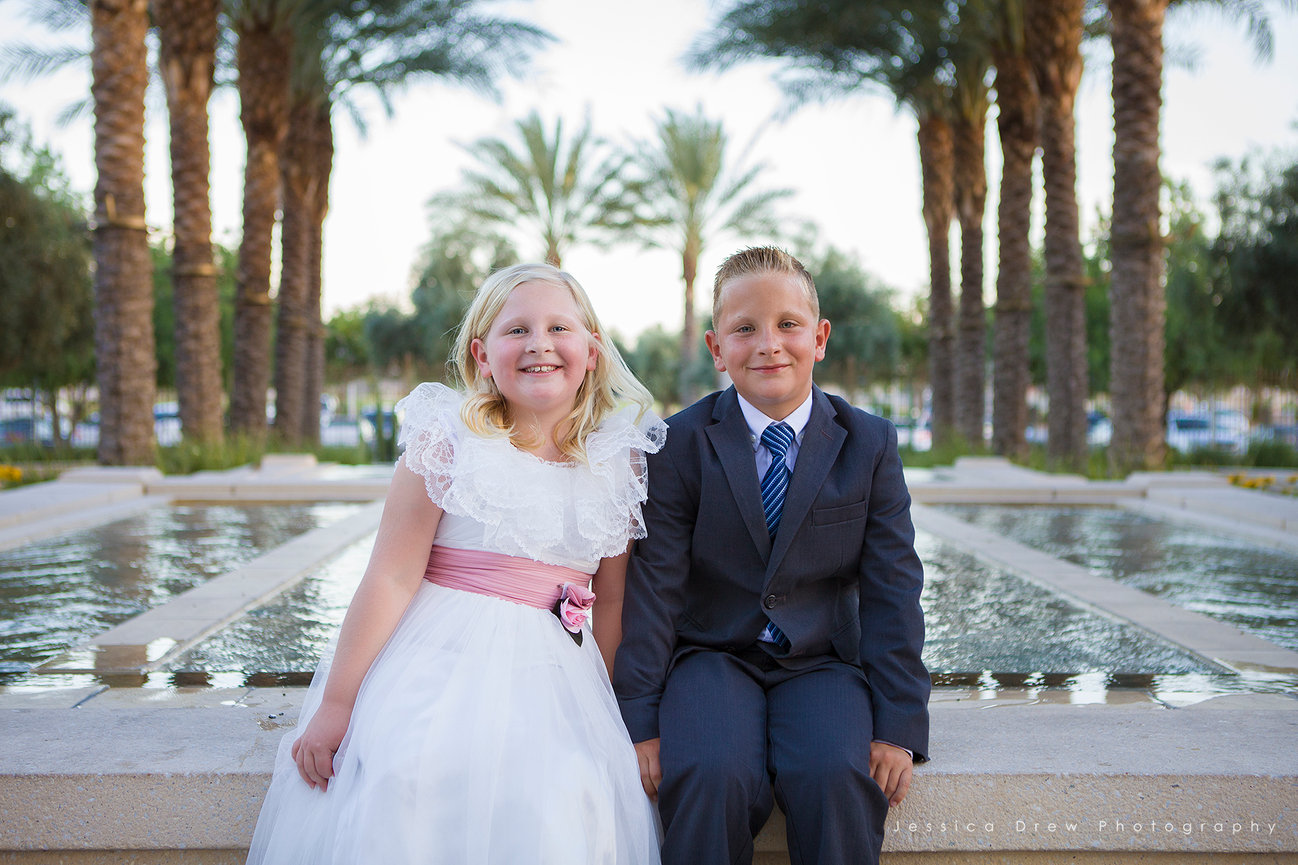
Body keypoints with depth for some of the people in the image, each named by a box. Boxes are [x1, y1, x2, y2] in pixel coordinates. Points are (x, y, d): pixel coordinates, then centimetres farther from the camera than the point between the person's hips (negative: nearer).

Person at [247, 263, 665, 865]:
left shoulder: (616, 461, 5)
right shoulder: (447, 438, -4)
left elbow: (612, 600, 11)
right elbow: (392, 577, -6)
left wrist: (602, 708, 8)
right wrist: (335, 703, -5)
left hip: (554, 677, 2)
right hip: (441, 661, -2)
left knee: (559, 811, -22)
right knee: (415, 782, -28)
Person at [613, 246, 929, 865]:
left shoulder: (869, 444, 2)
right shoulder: (681, 443, -2)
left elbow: (892, 591, 0)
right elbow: (654, 586, -5)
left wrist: (900, 725, -7)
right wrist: (640, 721, -10)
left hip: (822, 662, 1)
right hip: (712, 656, -1)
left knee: (835, 777, -29)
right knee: (712, 777, -31)